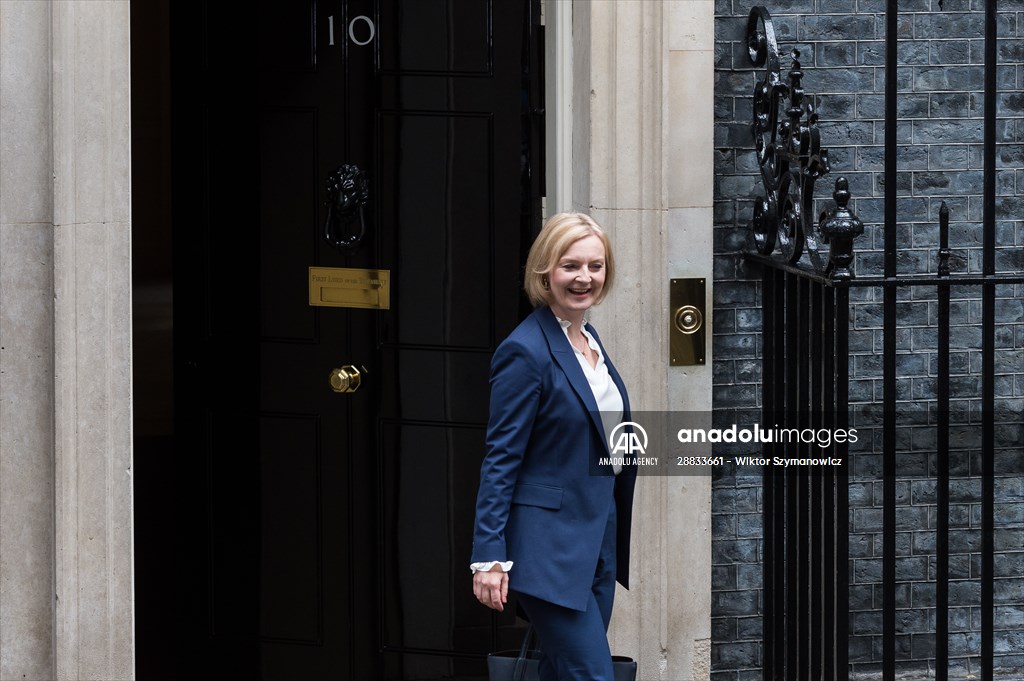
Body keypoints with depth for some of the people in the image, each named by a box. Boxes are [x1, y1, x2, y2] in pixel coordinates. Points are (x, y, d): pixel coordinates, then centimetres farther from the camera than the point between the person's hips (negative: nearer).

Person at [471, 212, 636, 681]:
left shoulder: (590, 341, 13)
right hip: (550, 549, -8)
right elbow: (500, 459, -14)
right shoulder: (526, 351, -13)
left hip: (597, 544, 8)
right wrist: (489, 555, -18)